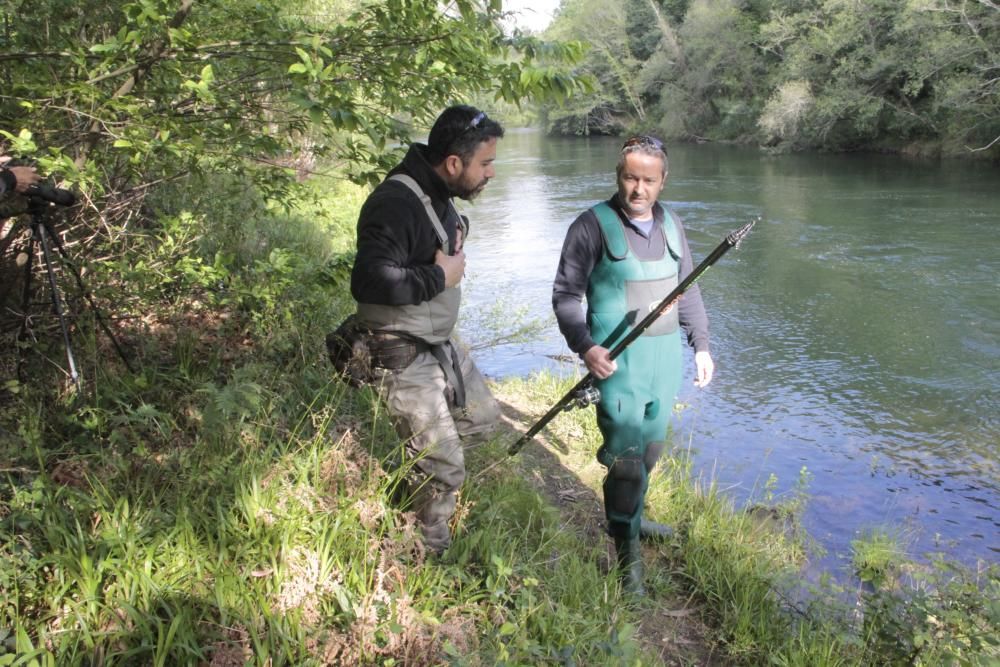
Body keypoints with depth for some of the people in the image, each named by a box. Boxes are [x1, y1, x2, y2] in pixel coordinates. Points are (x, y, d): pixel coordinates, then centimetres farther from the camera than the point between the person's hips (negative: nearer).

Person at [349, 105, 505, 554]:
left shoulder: (437, 195, 5)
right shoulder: (396, 204, -26)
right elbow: (370, 280, -37)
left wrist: (454, 251, 6)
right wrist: (440, 276, -26)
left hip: (440, 342, 10)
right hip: (403, 357, -10)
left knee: (482, 418, 23)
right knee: (444, 469, -2)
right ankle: (429, 557, 21)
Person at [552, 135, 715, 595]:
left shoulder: (671, 225, 11)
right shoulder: (593, 225, -8)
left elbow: (688, 292, 18)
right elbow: (565, 294, -9)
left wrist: (701, 345, 13)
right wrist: (585, 346, -21)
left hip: (665, 358, 6)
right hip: (618, 362, -6)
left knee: (651, 446, 18)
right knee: (626, 455, -7)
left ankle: (630, 517, 39)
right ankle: (627, 551, 5)